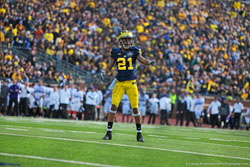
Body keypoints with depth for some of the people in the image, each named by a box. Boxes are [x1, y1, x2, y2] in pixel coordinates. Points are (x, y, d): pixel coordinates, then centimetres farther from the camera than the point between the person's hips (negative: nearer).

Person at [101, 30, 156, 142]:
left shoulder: (134, 51, 3)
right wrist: (104, 72, -12)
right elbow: (109, 66, 9)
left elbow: (142, 60, -3)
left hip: (131, 82, -1)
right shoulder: (116, 53, 6)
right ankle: (109, 132, -1)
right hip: (120, 83, 1)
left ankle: (139, 133, 11)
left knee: (135, 108, -1)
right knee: (114, 106, -8)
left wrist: (150, 62, -24)